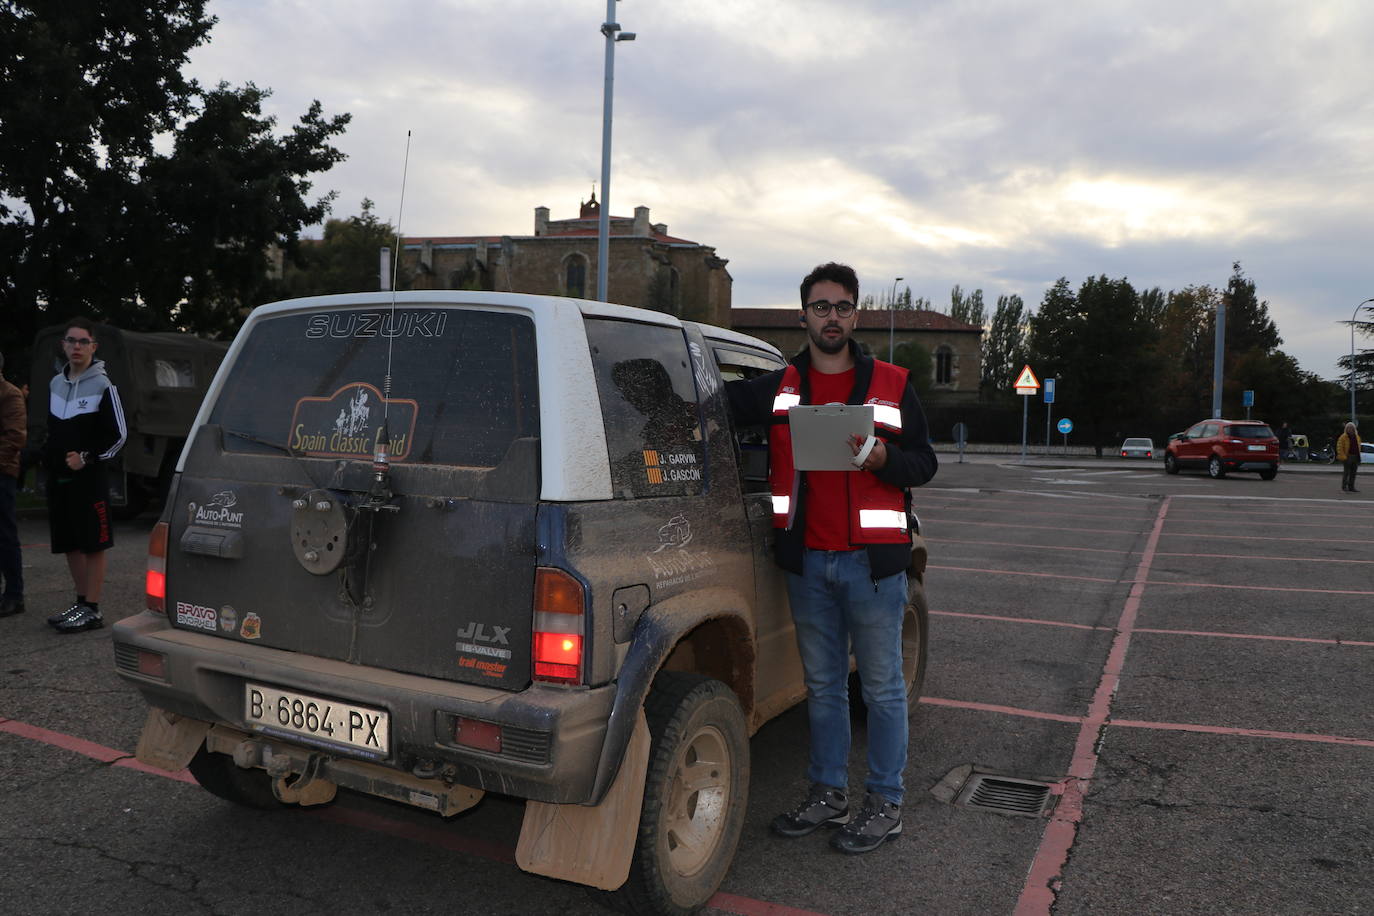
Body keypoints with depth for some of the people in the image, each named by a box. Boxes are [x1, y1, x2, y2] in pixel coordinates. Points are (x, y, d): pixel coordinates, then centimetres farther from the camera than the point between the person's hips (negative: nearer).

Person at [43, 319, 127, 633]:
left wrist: (86, 458, -13)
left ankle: (92, 610, 1)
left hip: (89, 478, -7)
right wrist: (48, 459, 12)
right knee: (70, 544, 12)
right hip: (58, 477, 7)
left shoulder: (102, 386, -6)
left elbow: (117, 435, -7)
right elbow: (52, 430, 24)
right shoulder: (55, 384, 13)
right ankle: (81, 602, 23)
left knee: (93, 544, -3)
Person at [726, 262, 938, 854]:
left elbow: (924, 464, 3)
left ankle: (885, 804, 19)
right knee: (822, 685, 13)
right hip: (807, 561, 3)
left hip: (872, 561, -3)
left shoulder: (891, 385, 3)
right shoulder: (778, 388, 9)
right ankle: (829, 795, 27)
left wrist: (879, 456, -16)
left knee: (881, 687, 5)